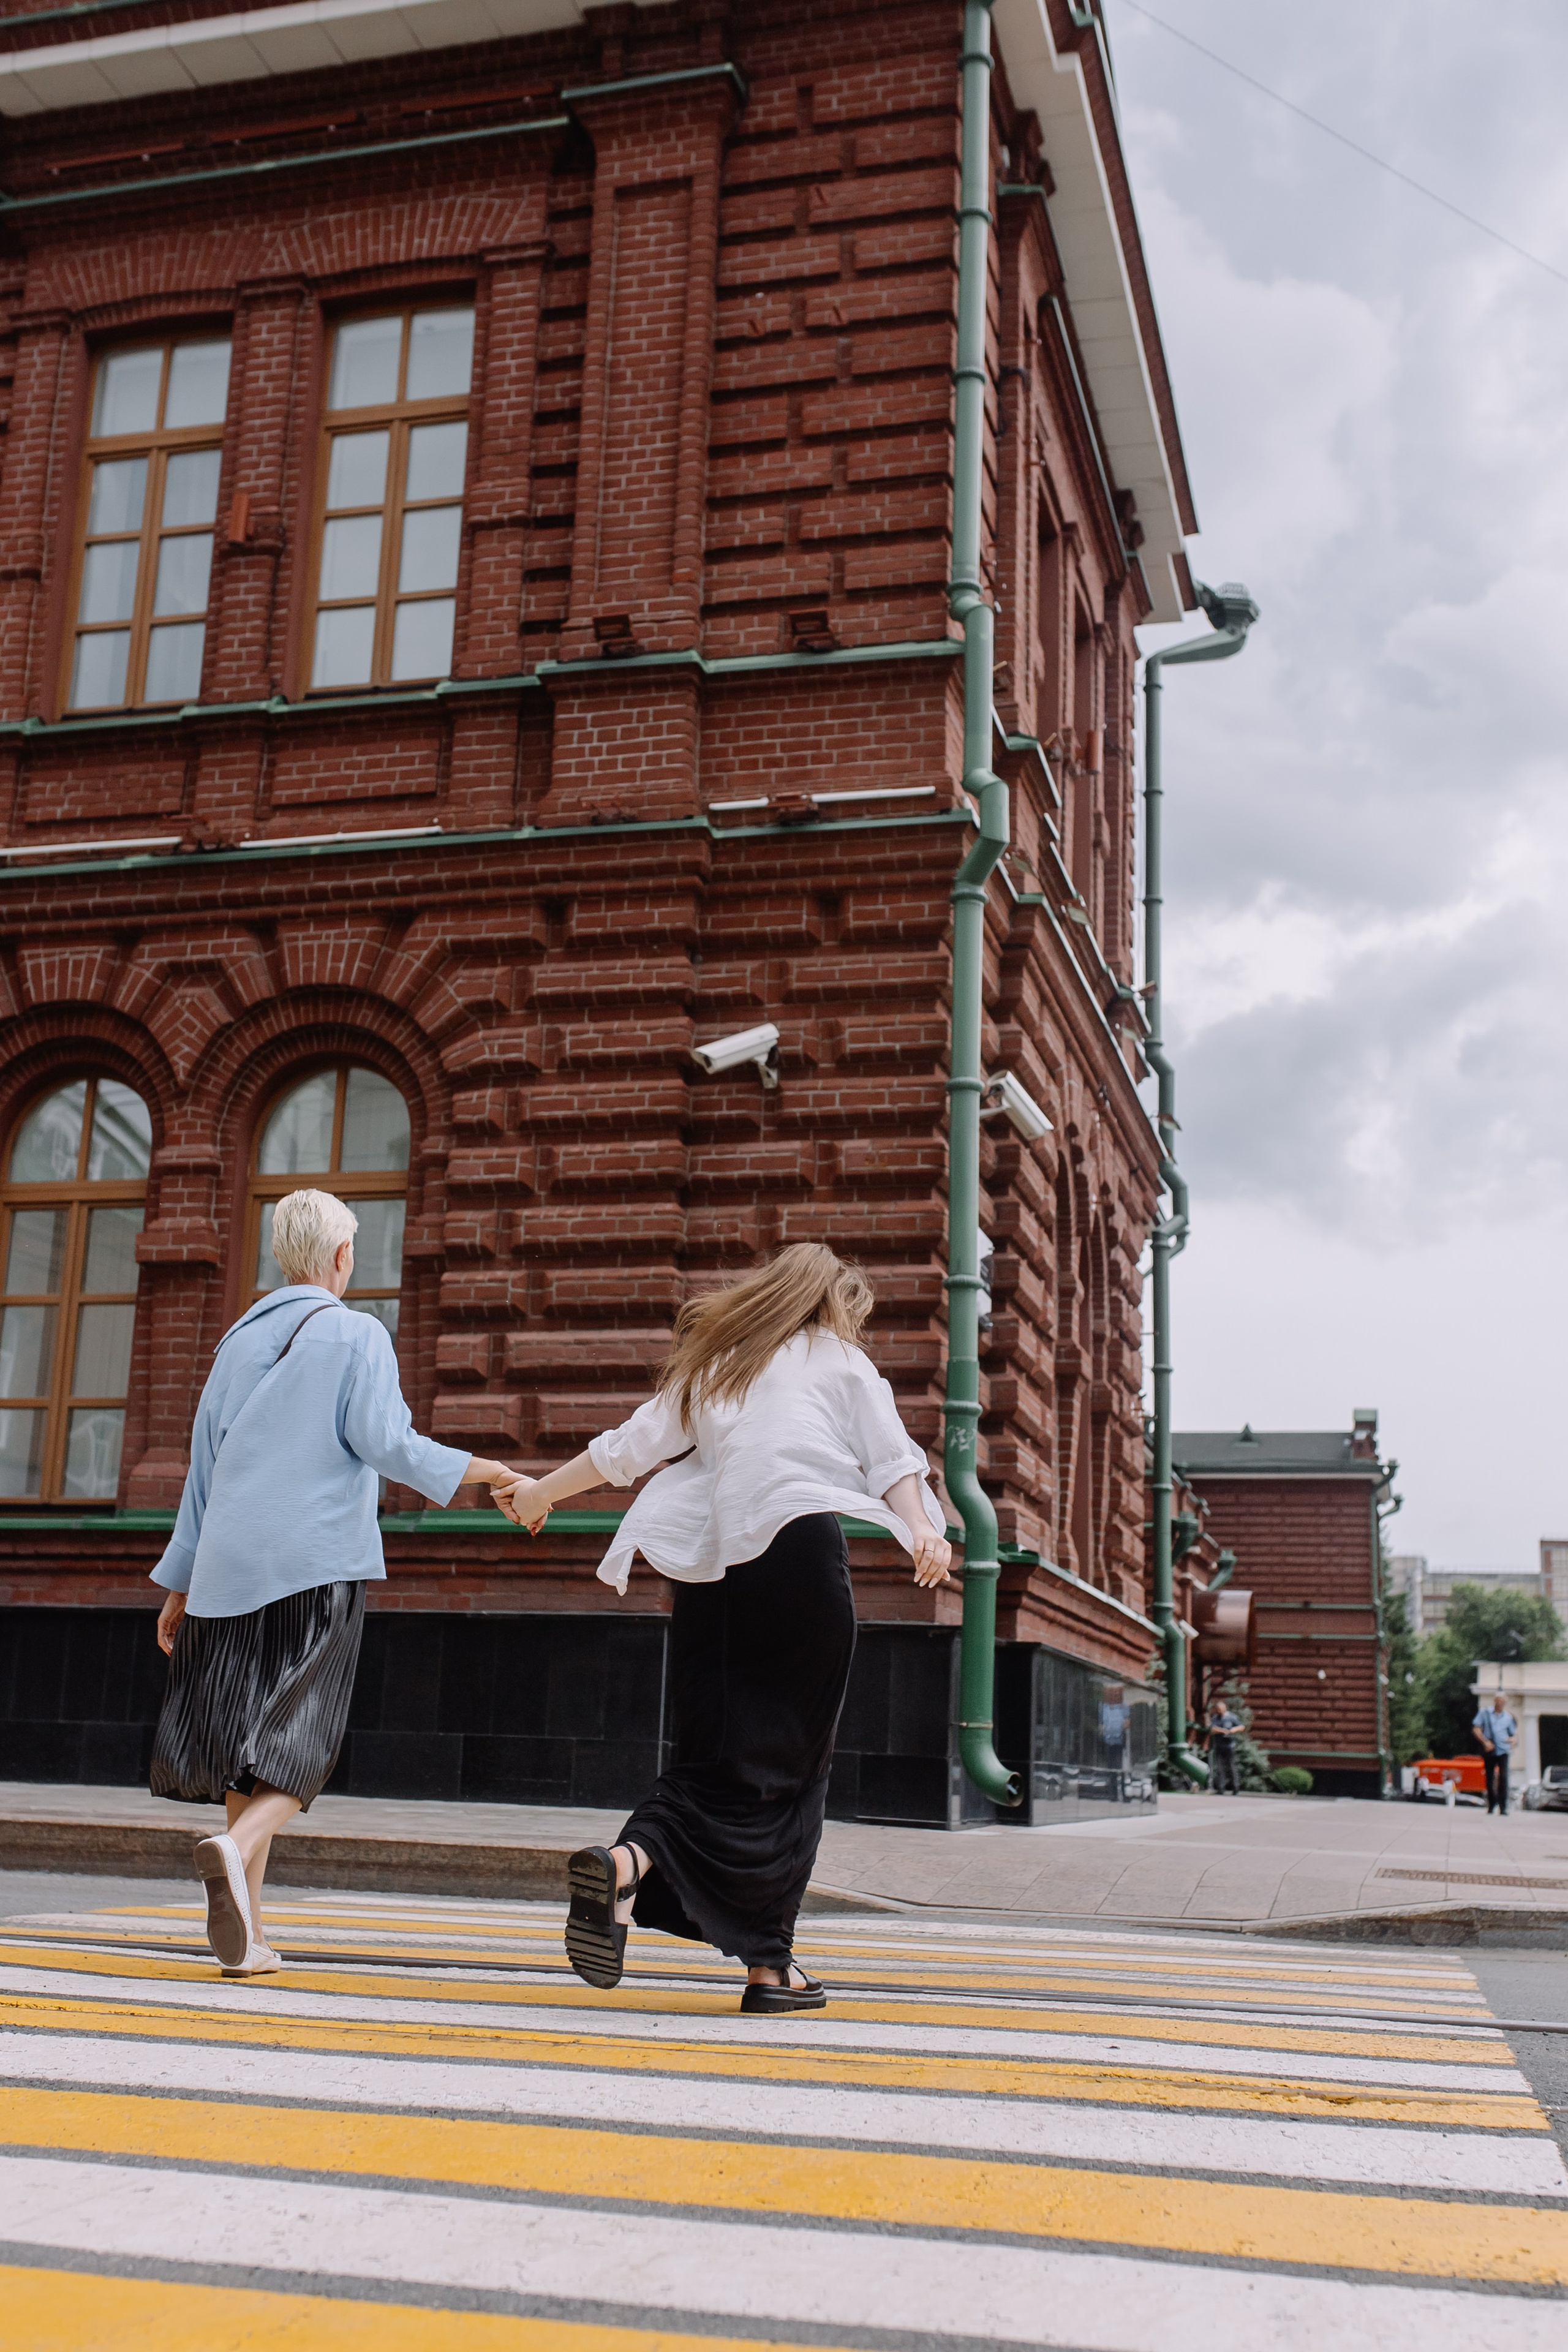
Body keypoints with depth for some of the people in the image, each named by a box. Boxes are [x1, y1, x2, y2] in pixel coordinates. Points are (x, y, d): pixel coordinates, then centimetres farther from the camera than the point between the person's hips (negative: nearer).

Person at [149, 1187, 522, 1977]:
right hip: (317, 1564, -5)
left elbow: (205, 1466, 18)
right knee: (300, 1742, -3)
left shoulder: (240, 1338, 16)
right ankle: (236, 1847, -31)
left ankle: (247, 1935, 6)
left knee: (247, 1739, 7)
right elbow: (384, 1442, -11)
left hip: (231, 1569, 5)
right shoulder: (357, 1334, 0)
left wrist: (180, 1586, 21)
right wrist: (488, 1472, -2)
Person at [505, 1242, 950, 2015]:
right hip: (801, 1551, -4)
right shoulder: (840, 1362, 16)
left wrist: (542, 1491, 35)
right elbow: (890, 1457, 1)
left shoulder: (714, 1363, 25)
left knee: (717, 1756, 8)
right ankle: (769, 1964, 2)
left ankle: (626, 1863, -19)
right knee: (790, 1762, 3)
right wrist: (920, 1529, -11)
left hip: (710, 1569, 4)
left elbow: (627, 1446, 24)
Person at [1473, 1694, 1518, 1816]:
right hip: (1489, 1750, 0)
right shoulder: (1485, 1713, 7)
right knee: (1490, 1779, 4)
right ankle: (1491, 1806, 18)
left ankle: (1503, 1807, -14)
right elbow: (1476, 1728, 3)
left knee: (1503, 1777, -15)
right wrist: (1485, 1742, -9)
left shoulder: (1508, 1717, 12)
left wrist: (1512, 1739, -5)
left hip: (1503, 1751, 0)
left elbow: (1514, 1735, 19)